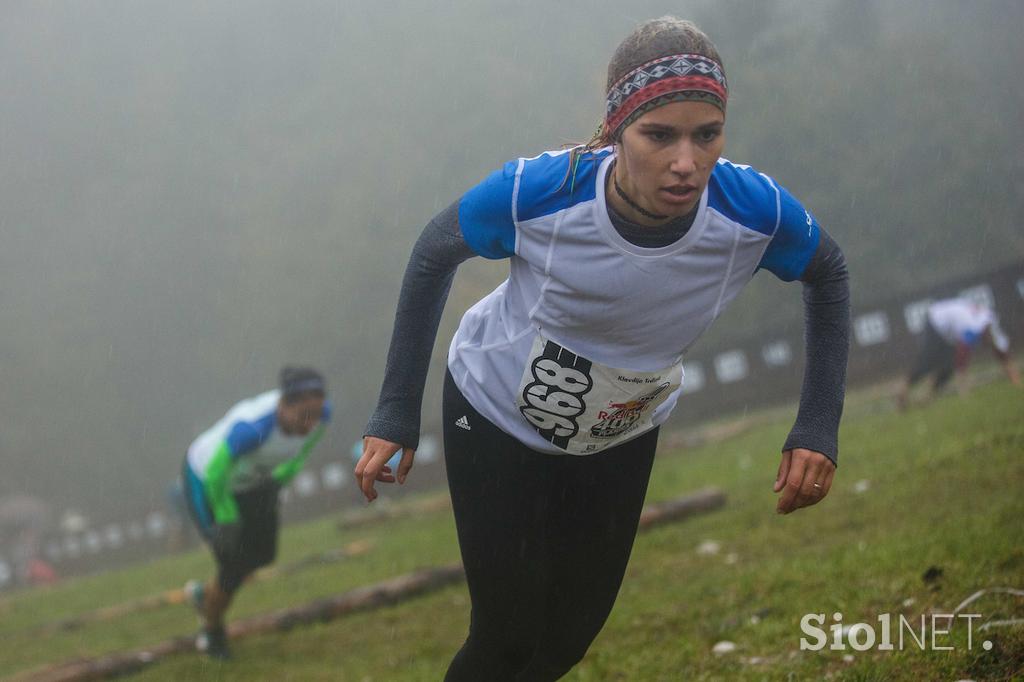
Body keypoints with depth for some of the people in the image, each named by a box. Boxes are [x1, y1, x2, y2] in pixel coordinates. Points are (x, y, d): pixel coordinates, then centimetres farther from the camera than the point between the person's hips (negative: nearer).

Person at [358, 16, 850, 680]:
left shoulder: (756, 212, -31)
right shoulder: (535, 193, -36)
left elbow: (828, 275, -7)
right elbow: (435, 252, -14)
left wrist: (819, 428, -16)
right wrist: (397, 412, -14)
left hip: (623, 437, 3)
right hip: (495, 419, -3)